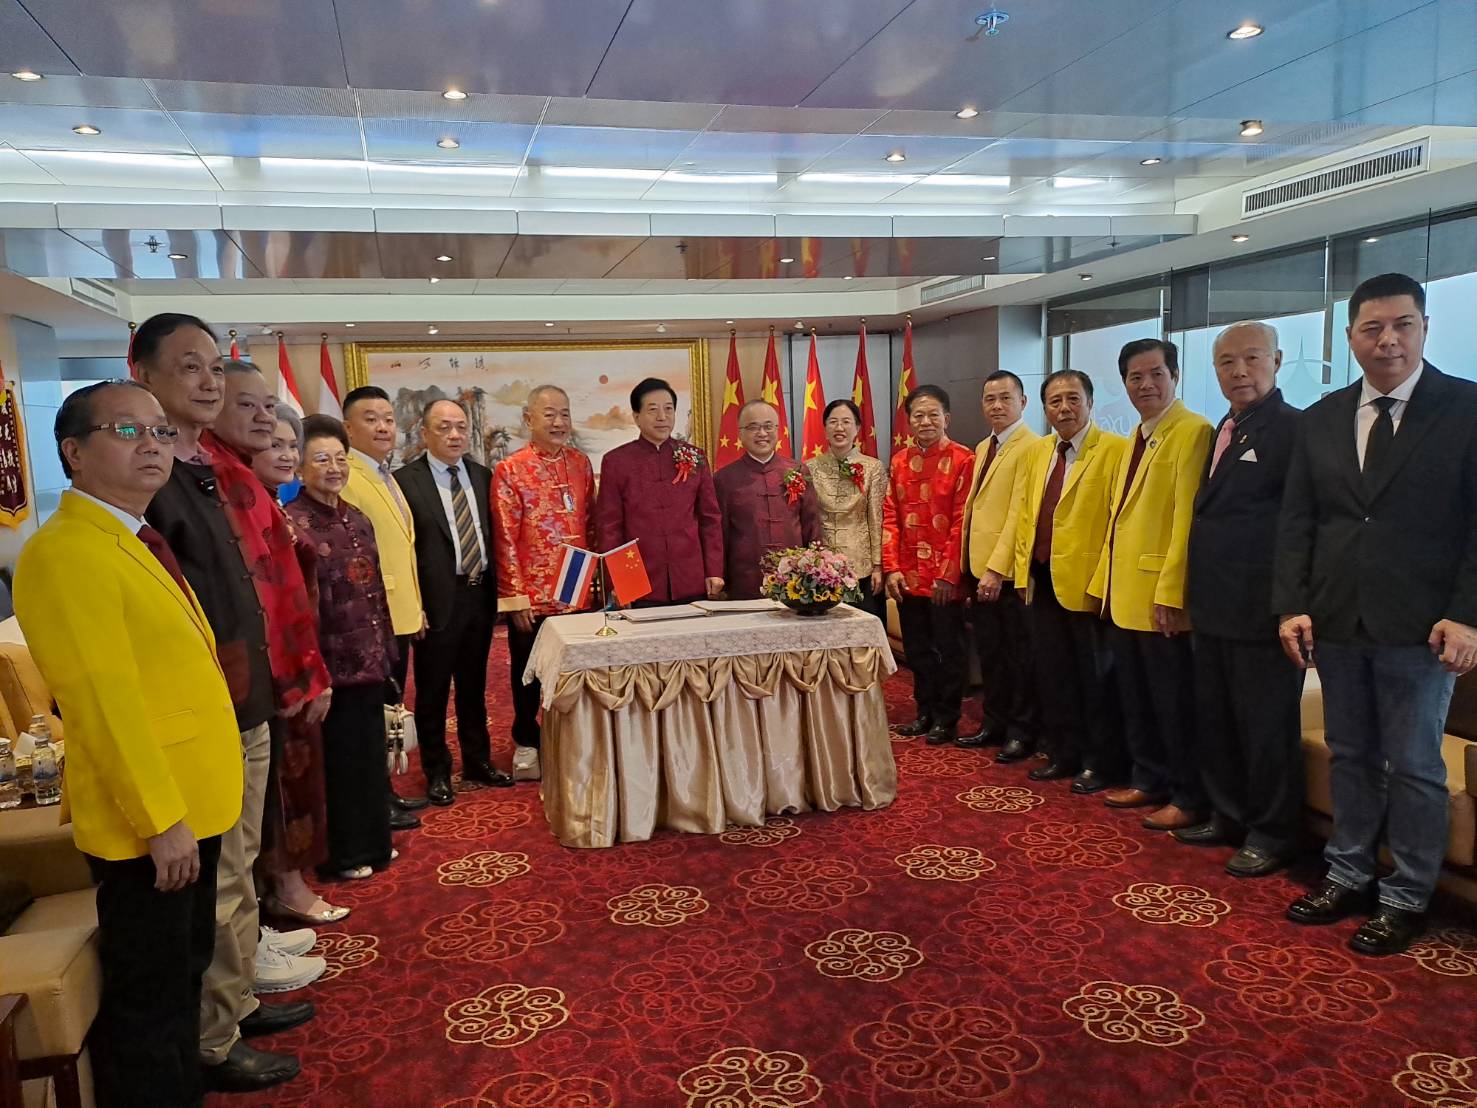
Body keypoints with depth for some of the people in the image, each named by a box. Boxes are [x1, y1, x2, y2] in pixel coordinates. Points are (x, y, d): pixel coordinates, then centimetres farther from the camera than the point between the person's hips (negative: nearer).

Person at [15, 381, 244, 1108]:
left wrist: (185, 808, 16)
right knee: (147, 1000, 6)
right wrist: (161, 819, -22)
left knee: (184, 976, 22)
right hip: (147, 824, -9)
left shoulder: (135, 543, 12)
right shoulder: (64, 553, -18)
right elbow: (103, 701, -23)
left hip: (188, 807, 9)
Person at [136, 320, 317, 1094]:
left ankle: (238, 1002, 37)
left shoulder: (201, 470, 11)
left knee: (237, 869, 20)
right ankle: (209, 1045, 21)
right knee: (212, 883, 4)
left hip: (244, 708, 9)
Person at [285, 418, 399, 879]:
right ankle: (342, 853, 21)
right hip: (330, 662, -7)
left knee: (370, 752, 16)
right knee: (337, 757, 6)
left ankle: (372, 842, 31)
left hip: (368, 657, 7)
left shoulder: (358, 519, 9)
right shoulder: (292, 523, -13)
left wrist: (385, 646, 13)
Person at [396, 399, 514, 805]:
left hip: (480, 595, 5)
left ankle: (478, 761, 33)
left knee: (474, 686, 18)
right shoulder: (405, 480, -9)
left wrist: (496, 587, 4)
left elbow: (492, 535, 10)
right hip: (437, 601, -5)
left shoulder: (482, 476, 7)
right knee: (432, 691, 9)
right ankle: (437, 772, 24)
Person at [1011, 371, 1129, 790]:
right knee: (1050, 672, 14)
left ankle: (1099, 763, 19)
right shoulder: (1037, 451, 13)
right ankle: (1062, 752, 28)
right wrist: (1023, 570, 9)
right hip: (1041, 581, 7)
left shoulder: (1115, 449, -9)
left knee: (1094, 675, 5)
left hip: (1086, 582, -6)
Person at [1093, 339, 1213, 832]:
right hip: (1124, 594, 9)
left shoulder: (1192, 431, -11)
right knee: (1135, 699, 16)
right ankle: (1149, 780, 29)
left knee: (1174, 702, 1)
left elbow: (1187, 518, -18)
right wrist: (1106, 583, 15)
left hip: (1161, 597, -9)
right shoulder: (1136, 438, 17)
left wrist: (1170, 593, -21)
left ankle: (1189, 798, 14)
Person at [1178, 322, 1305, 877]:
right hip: (1214, 608, 8)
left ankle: (1271, 835, 20)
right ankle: (1228, 816, 32)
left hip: (1261, 611, -8)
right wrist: (1195, 591, 14)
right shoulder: (1222, 432, 14)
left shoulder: (1294, 429, -12)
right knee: (1215, 720, 17)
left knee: (1267, 726, 5)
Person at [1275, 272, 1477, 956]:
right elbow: (1296, 522, 8)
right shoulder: (1321, 419, 8)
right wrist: (1292, 606, 0)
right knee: (1349, 755, 15)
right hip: (1336, 621, 4)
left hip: (1420, 626, -4)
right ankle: (1348, 877, 29)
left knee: (1414, 766, 7)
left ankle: (1405, 900, 21)